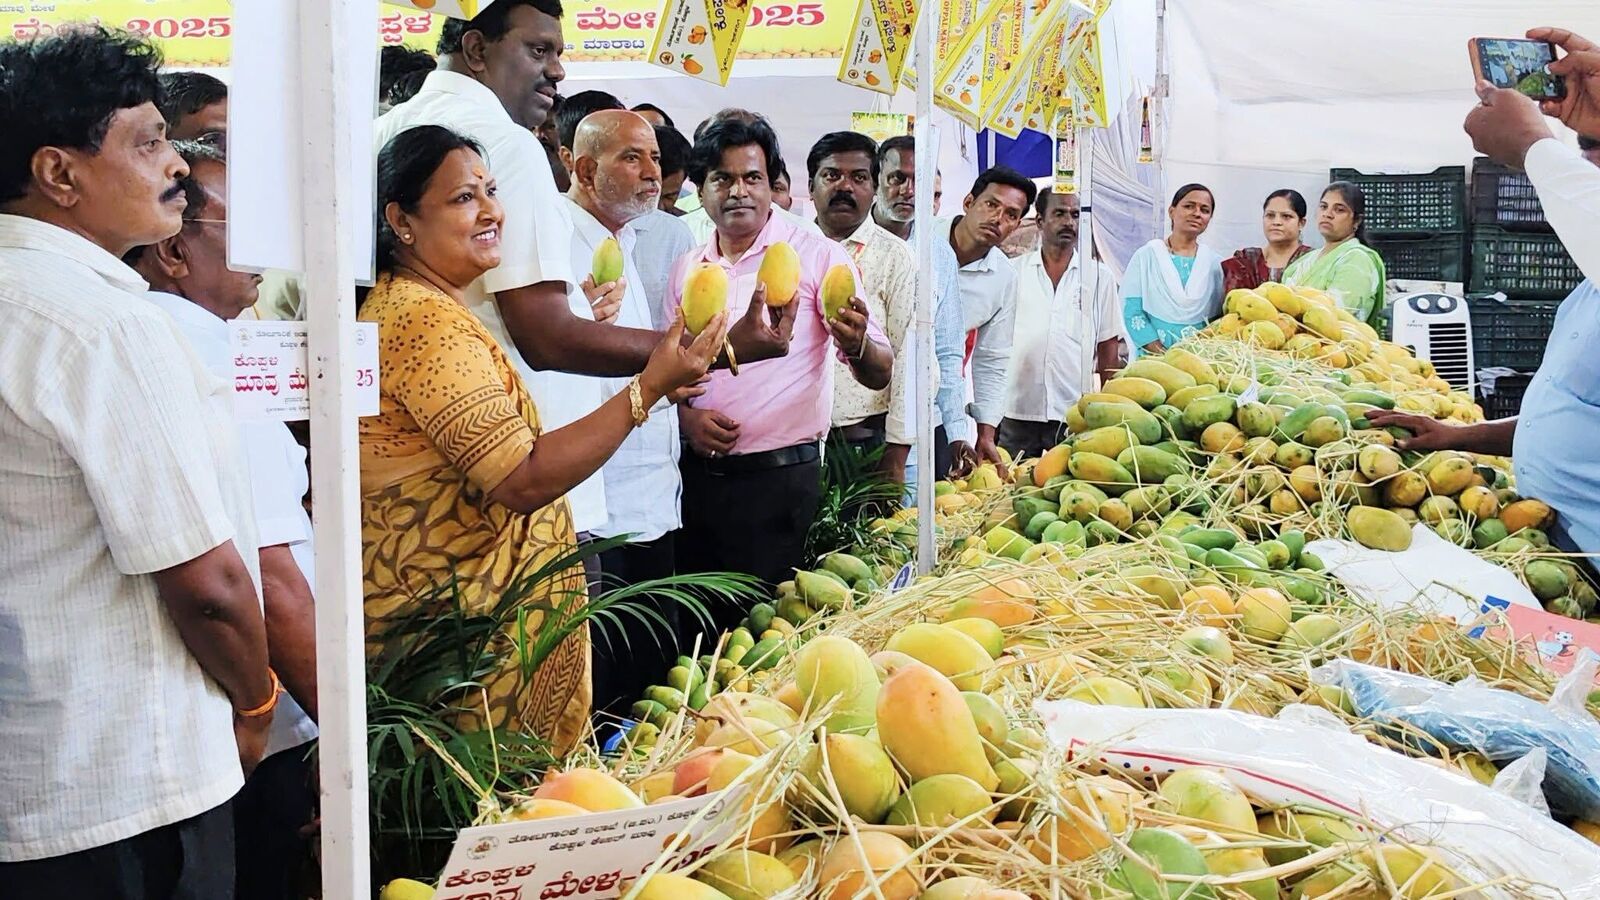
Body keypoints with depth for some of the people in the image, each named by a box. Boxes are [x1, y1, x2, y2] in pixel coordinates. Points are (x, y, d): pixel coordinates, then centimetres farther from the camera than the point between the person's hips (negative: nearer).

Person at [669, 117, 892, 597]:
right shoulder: (687, 269, 9)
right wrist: (685, 414, -3)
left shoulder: (817, 255, -5)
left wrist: (857, 346, -34)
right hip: (698, 474, 5)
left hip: (779, 477, -4)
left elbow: (879, 374, -11)